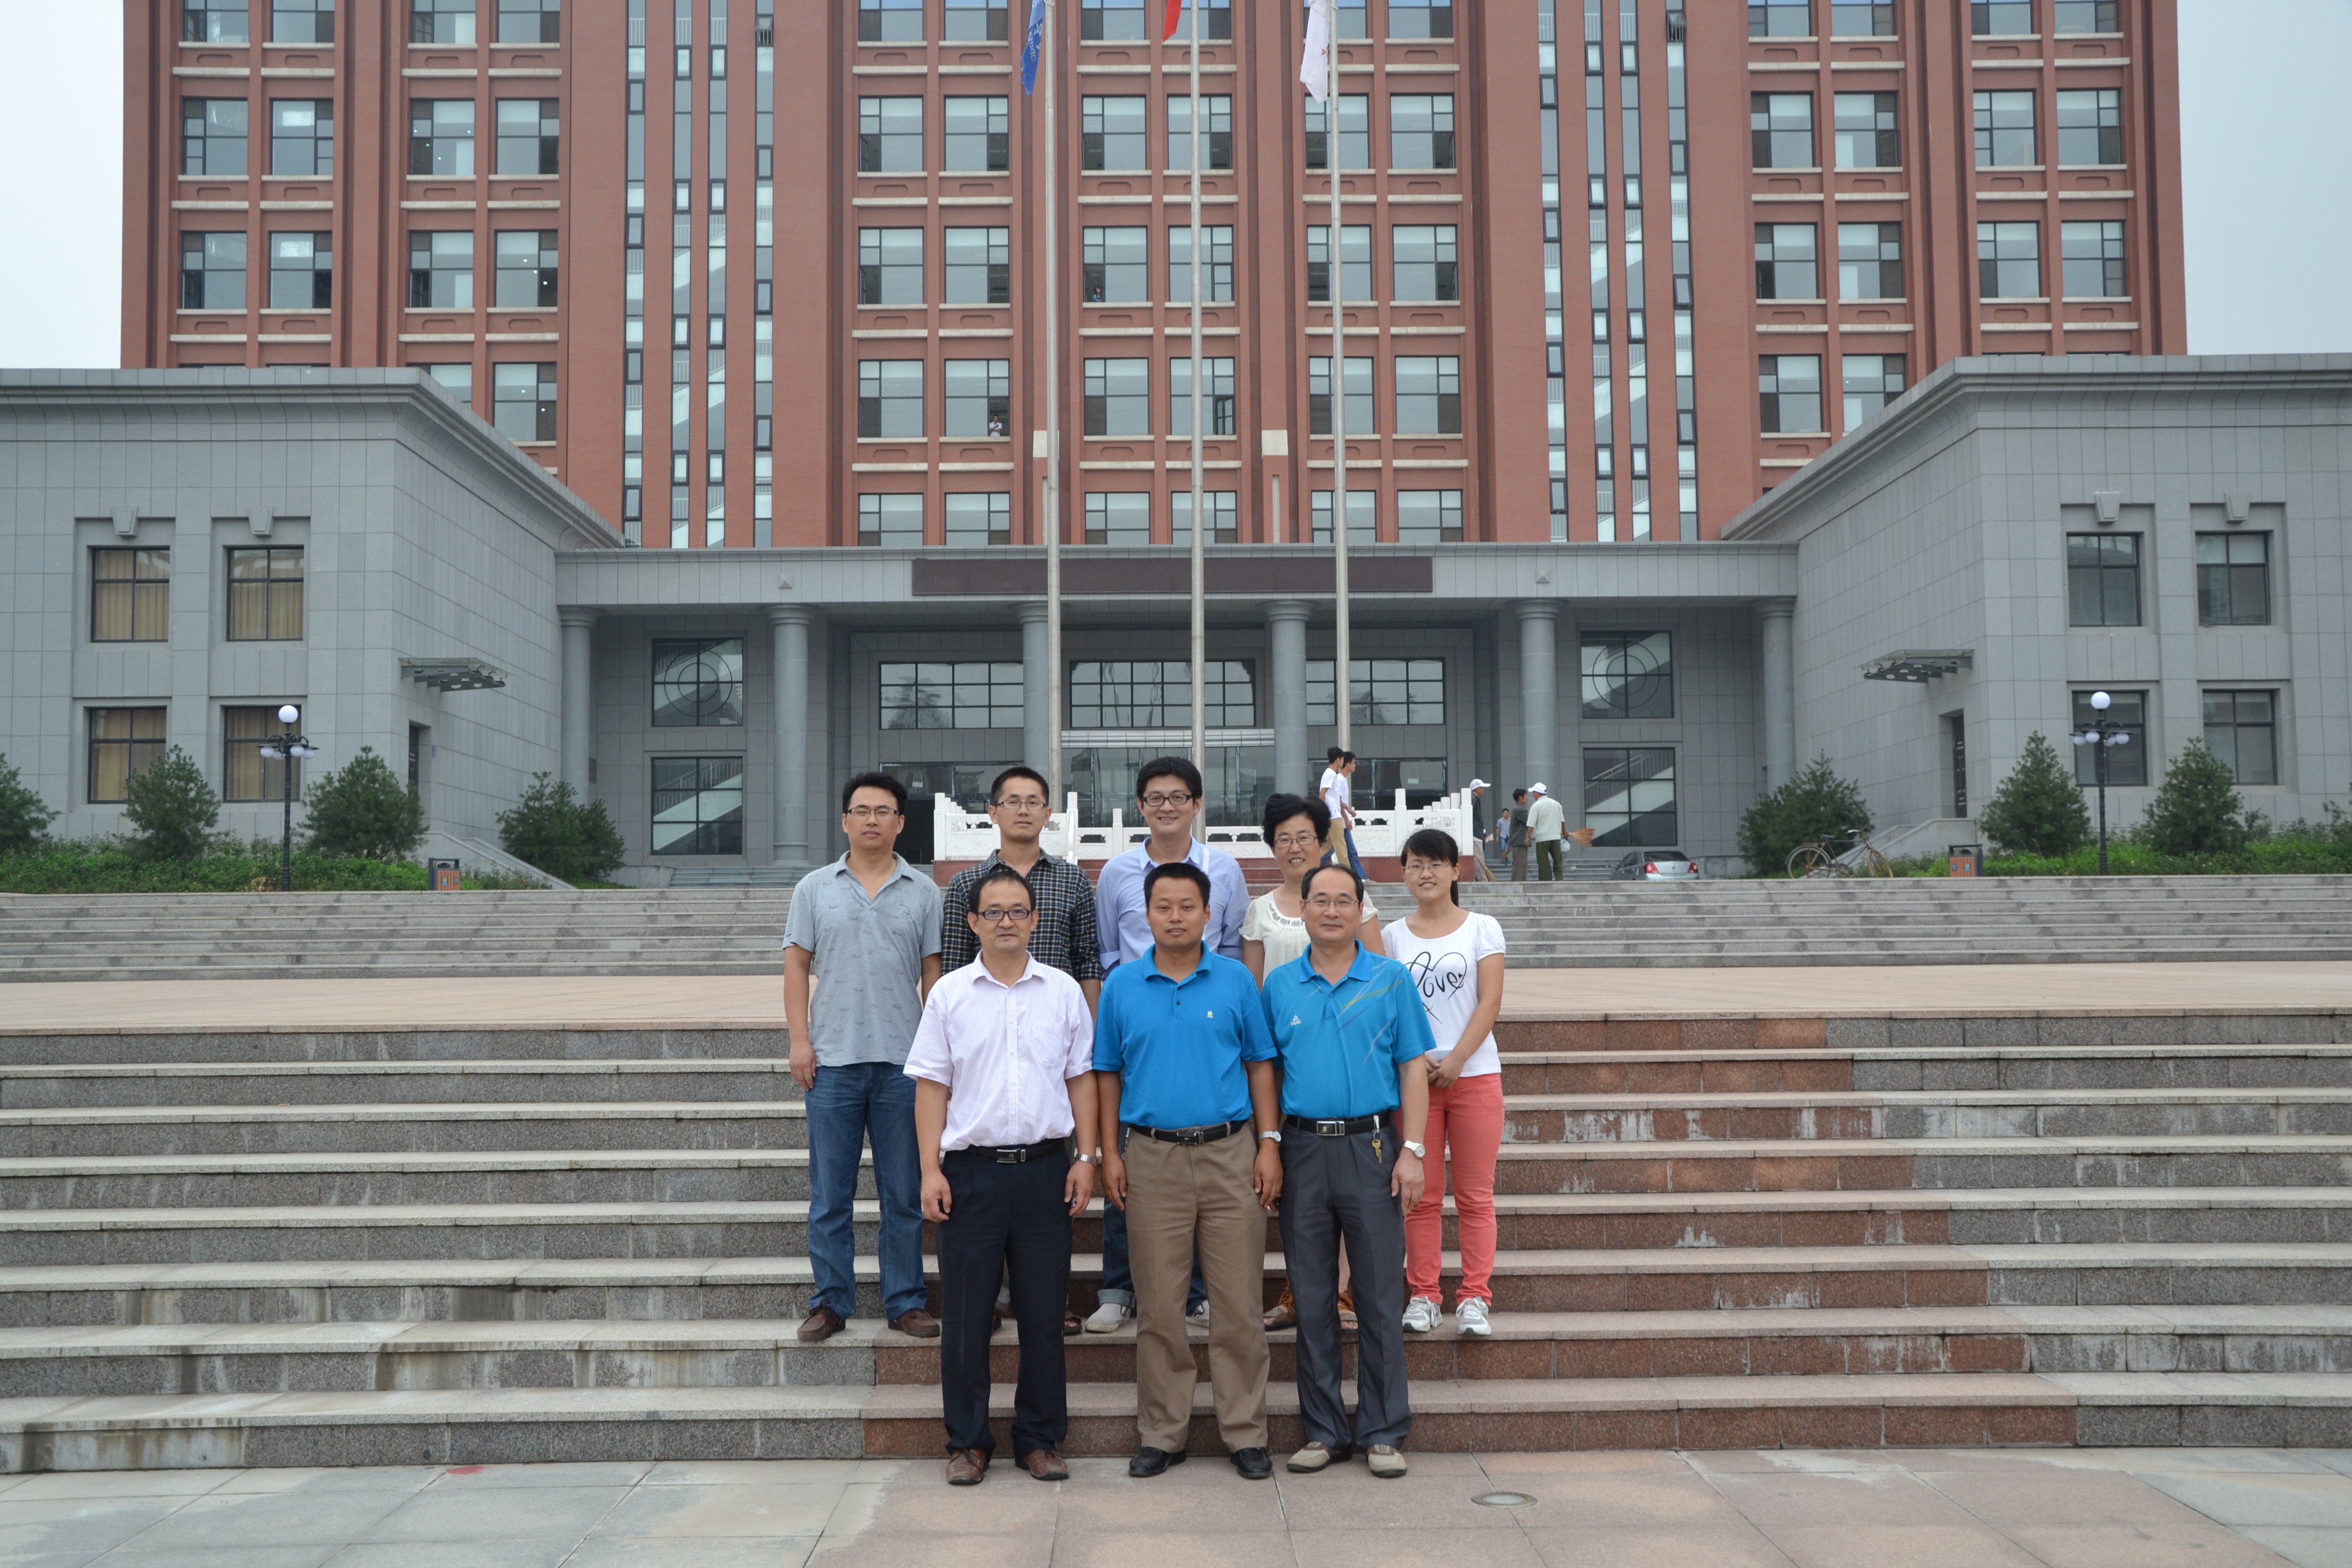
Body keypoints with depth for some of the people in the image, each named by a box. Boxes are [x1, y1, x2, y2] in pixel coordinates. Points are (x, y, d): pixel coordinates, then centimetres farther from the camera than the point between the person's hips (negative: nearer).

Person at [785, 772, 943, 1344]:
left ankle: (906, 1301, 15)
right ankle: (831, 1301, 16)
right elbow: (797, 965, 6)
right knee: (830, 1193, 5)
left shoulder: (924, 893, 6)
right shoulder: (815, 888, 7)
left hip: (904, 1060, 0)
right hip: (832, 1059, 0)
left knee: (904, 1192, 6)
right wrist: (799, 1039, -2)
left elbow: (934, 972, 7)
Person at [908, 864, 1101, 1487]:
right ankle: (967, 1442, 16)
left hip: (1045, 1167, 1)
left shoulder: (1063, 991, 7)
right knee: (966, 1314, 4)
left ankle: (1040, 1439, 18)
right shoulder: (950, 993, 4)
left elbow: (1081, 1079, 10)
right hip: (971, 1170, -1)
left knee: (1044, 1312, 6)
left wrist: (1086, 1159, 2)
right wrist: (931, 1171, -4)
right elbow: (932, 1085, 3)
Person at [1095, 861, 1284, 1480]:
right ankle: (1161, 1433, 16)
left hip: (1229, 1154, 0)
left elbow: (1260, 1065, 6)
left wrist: (1268, 1144, -1)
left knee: (1238, 1305, 2)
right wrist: (1109, 1152, 2)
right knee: (1159, 1307, 6)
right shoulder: (1122, 985, 5)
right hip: (1153, 1158, 1)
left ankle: (1245, 1433, 12)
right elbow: (1109, 1073, 9)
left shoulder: (1236, 980, 3)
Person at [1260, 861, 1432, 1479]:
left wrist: (1412, 1151, -7)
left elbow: (1414, 1070, 1)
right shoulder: (1279, 985, 8)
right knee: (1312, 1298, 8)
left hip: (1371, 1146, -2)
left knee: (1380, 1296, 2)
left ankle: (1383, 1432, 12)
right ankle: (1323, 1429, 18)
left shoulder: (1391, 980, 3)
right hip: (1303, 1148, 2)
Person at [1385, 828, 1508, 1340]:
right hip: (1412, 1073, 1)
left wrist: (1455, 1062, -13)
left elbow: (1490, 1001, -3)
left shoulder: (1482, 928, 4)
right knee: (1421, 1195, 4)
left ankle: (1474, 1296, 9)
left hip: (1474, 1073, -1)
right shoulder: (1393, 935, 9)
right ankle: (1422, 1295, 12)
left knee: (1475, 1195, 2)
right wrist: (1414, 1061, -11)